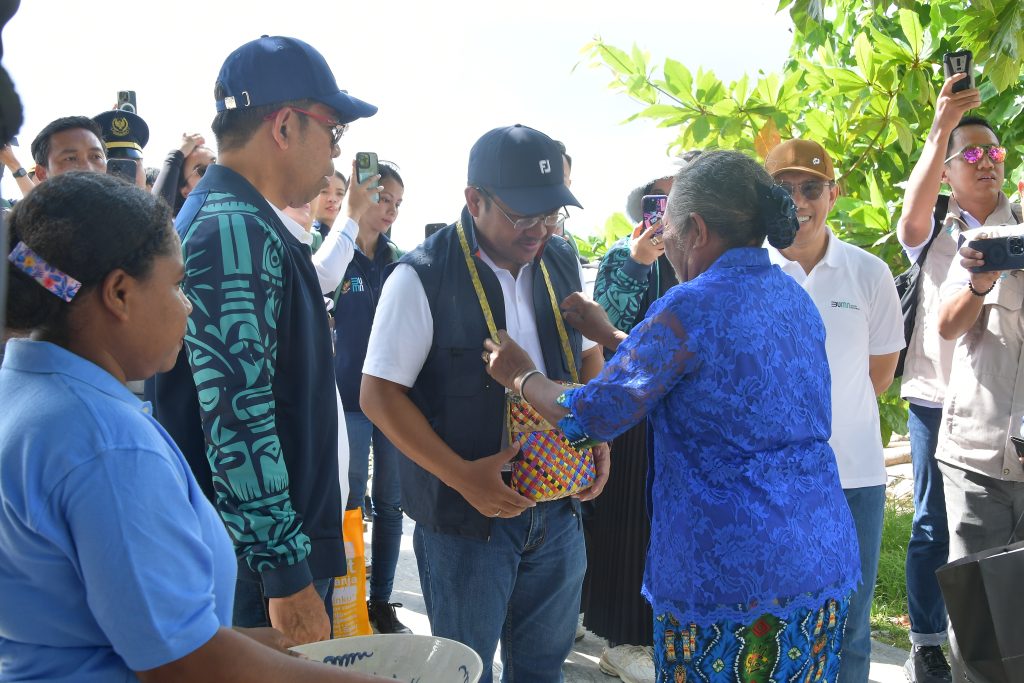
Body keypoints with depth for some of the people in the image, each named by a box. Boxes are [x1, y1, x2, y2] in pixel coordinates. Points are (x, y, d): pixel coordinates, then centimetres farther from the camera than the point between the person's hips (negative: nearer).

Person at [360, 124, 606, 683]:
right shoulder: (422, 278, -15)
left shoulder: (561, 263, 3)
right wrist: (462, 476, -20)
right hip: (466, 512, -5)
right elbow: (378, 395, -14)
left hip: (559, 505, 5)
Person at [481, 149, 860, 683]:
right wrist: (612, 337, 21)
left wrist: (519, 374, 6)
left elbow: (589, 418, -12)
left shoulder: (689, 308, -17)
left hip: (729, 576, -7)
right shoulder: (794, 297, 7)